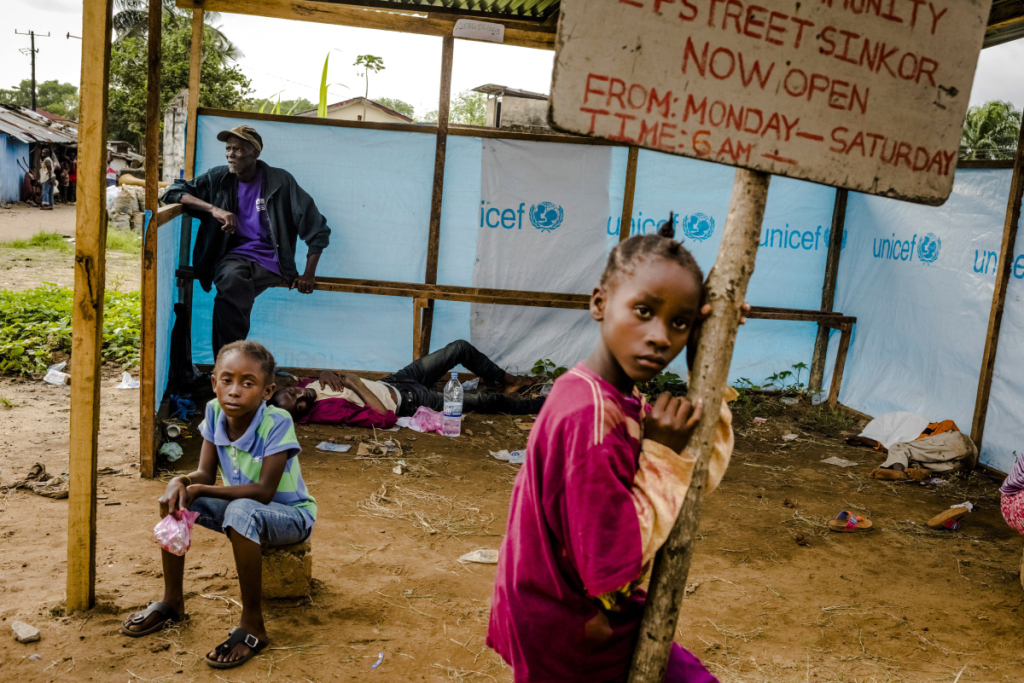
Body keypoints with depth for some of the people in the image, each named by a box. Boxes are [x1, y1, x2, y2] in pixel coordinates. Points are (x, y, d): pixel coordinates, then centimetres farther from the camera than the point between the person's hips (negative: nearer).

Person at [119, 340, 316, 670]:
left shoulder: (277, 422, -28)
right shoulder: (215, 412, -10)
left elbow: (264, 492, -30)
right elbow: (205, 474, -5)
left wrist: (201, 490, -31)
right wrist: (181, 482, -28)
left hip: (290, 515, -7)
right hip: (239, 506, 7)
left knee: (241, 511, -37)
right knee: (175, 498, -9)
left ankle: (252, 625, -23)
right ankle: (172, 602, 8)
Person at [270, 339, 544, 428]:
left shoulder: (308, 387, -13)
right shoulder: (325, 411, -34)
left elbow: (317, 376, 12)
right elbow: (385, 417, -35)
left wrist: (326, 374, -12)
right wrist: (355, 383, -31)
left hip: (392, 382, 8)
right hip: (408, 400, -8)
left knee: (461, 348, 14)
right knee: (484, 401, -2)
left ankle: (506, 380, 38)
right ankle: (537, 406, 24)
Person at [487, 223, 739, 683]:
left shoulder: (622, 399, -3)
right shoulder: (590, 415, -30)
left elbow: (704, 471, 3)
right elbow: (613, 569, -26)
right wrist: (662, 455, -23)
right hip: (577, 636, -8)